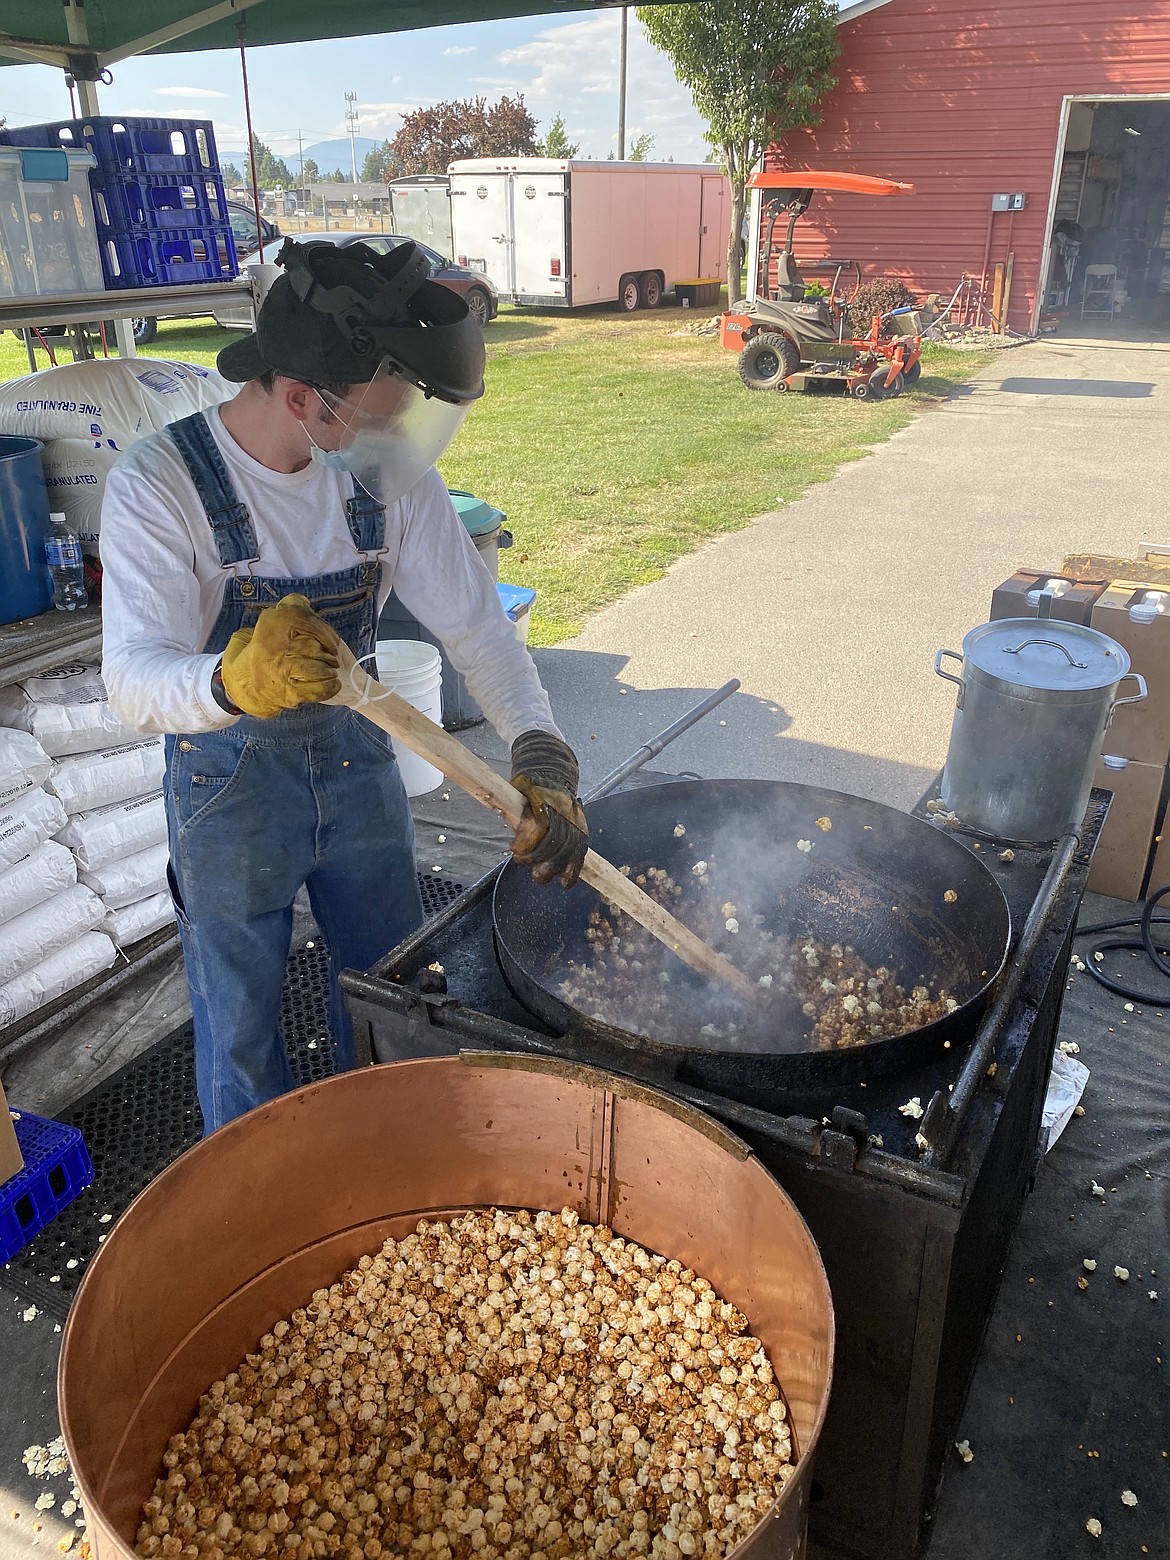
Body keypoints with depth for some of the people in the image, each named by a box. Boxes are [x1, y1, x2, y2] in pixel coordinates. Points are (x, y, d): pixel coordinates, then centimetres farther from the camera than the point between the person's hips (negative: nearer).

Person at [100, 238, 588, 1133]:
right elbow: (132, 680, -31)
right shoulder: (160, 484, -23)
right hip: (229, 790, -3)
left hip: (357, 766, 4)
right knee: (240, 1025, 13)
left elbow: (475, 621, -11)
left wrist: (541, 750, -28)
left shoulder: (391, 472, -12)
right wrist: (235, 682, -55)